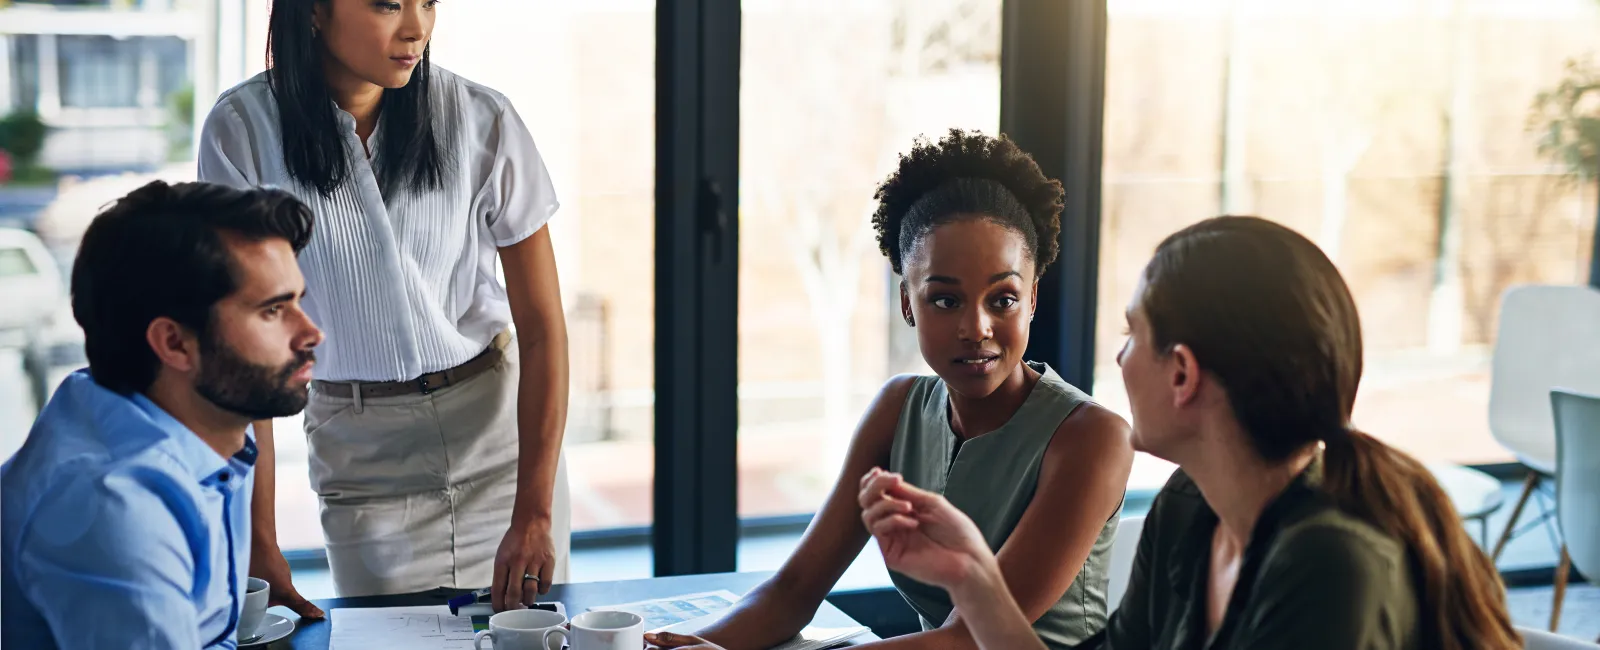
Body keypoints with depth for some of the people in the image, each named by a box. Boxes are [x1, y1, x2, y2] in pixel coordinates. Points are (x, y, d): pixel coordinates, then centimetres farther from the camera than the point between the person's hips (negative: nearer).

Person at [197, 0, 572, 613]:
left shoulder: (482, 121, -12)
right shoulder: (243, 131, -13)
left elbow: (542, 326, -10)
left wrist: (533, 512, -18)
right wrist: (258, 540, -14)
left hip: (500, 419, 1)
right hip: (359, 449, 0)